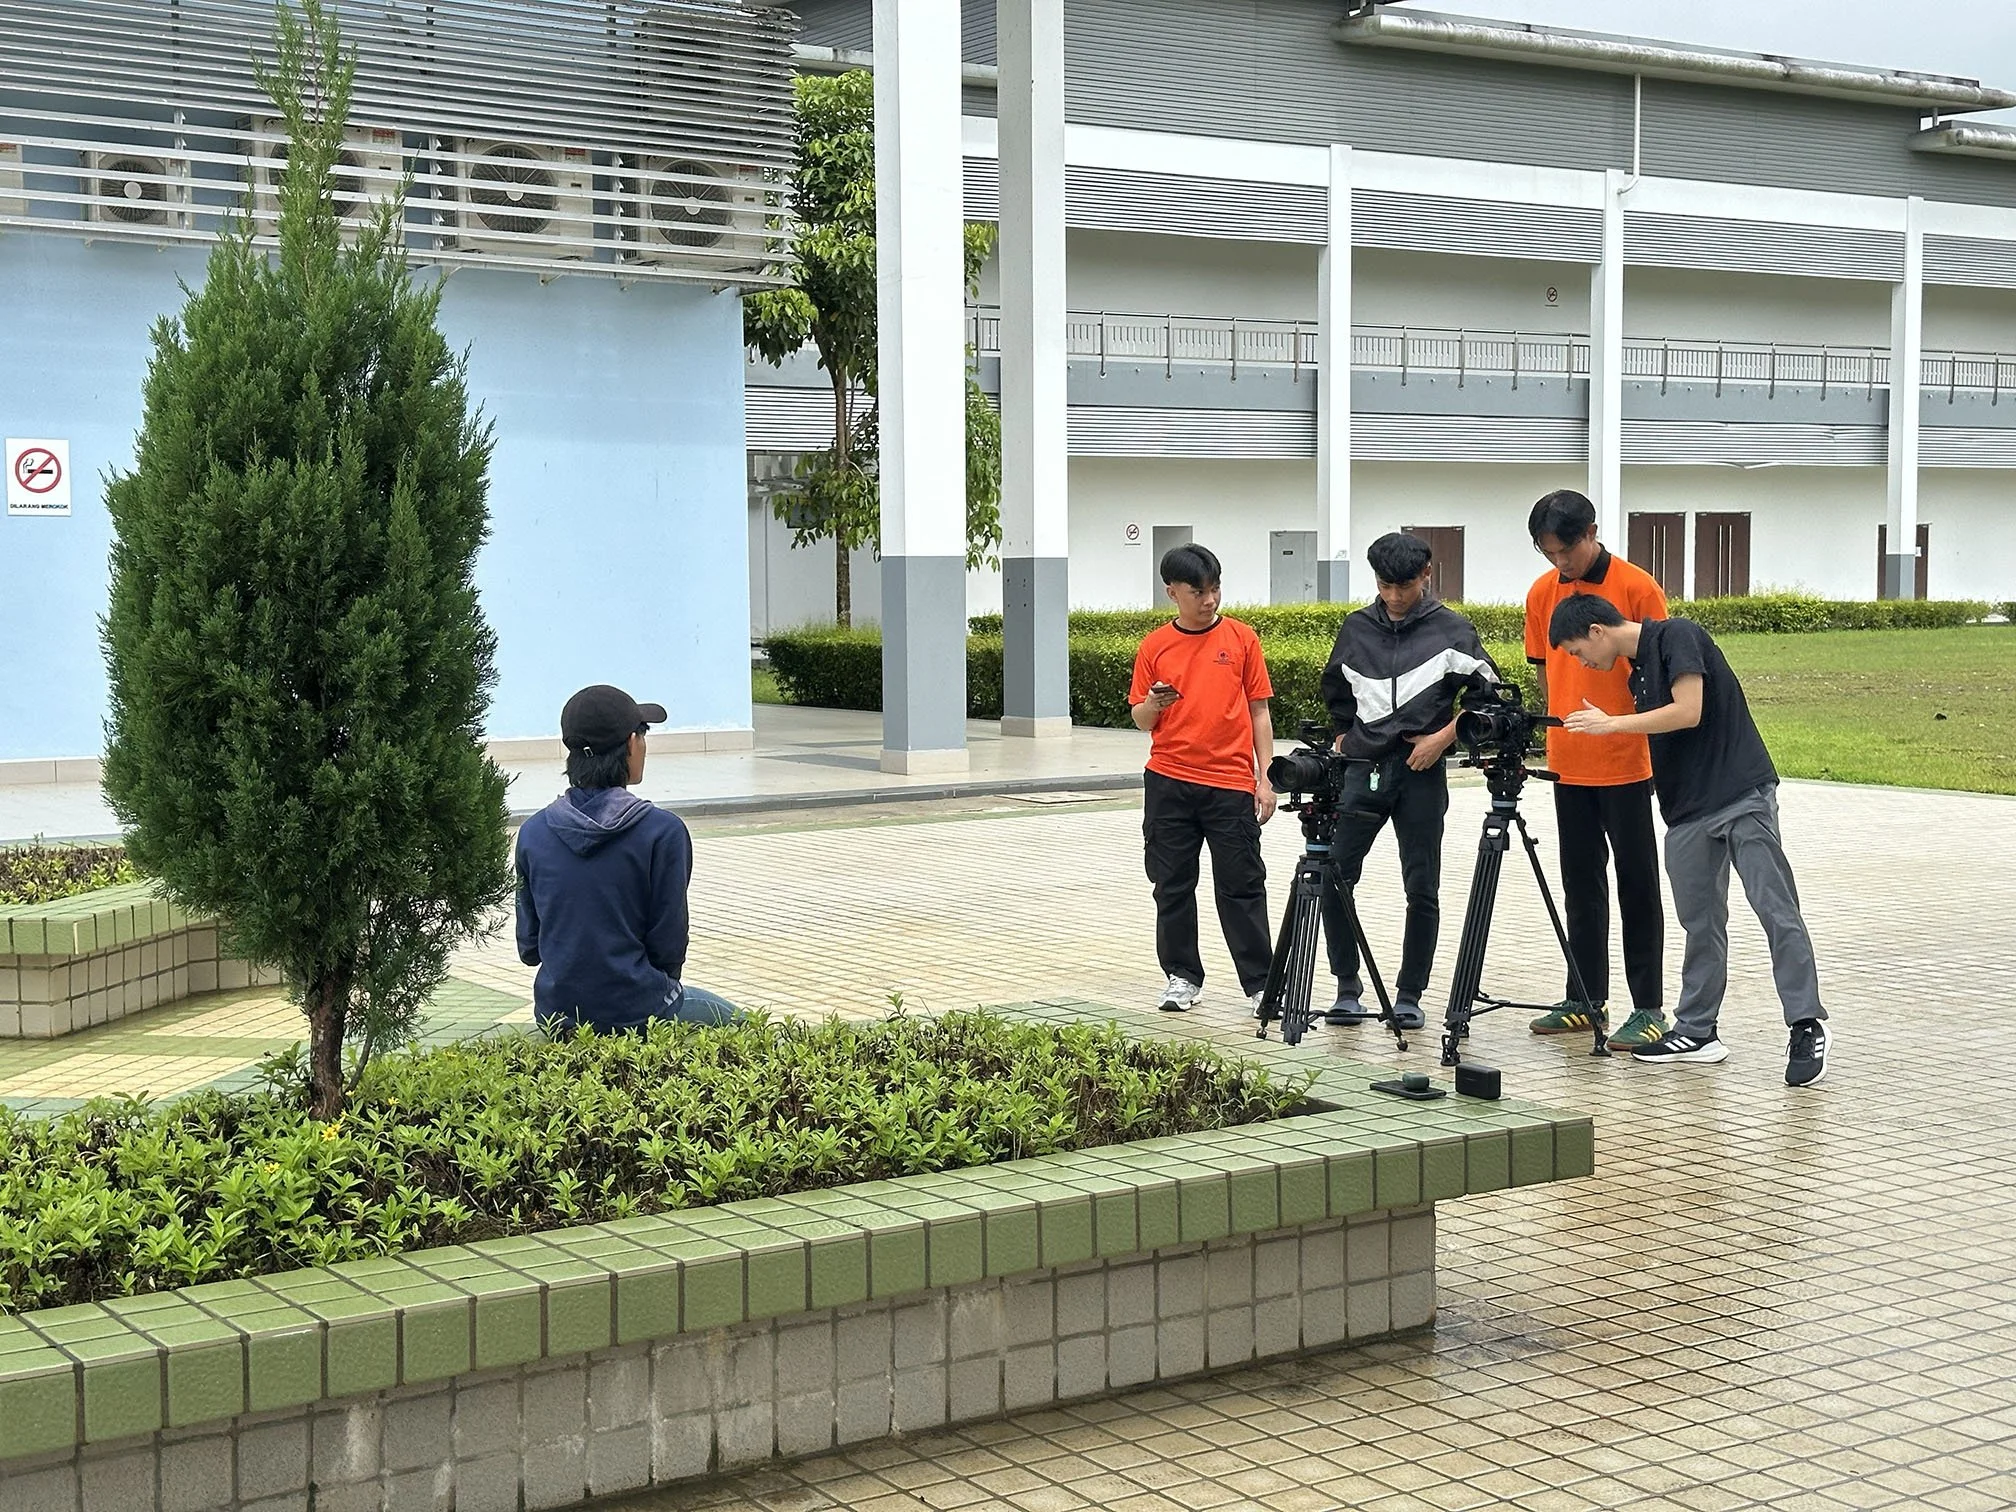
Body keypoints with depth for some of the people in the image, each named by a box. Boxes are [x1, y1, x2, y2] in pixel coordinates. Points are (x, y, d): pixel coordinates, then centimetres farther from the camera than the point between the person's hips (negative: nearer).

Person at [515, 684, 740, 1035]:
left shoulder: (534, 832, -1)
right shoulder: (663, 831, -14)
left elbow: (529, 948, 6)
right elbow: (668, 947, -8)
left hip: (556, 1017, 6)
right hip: (635, 1015, -6)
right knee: (730, 1019, 22)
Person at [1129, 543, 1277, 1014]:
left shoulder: (1241, 639, 2)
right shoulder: (1154, 646, 5)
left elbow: (1259, 712, 4)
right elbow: (1141, 720, 9)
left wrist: (1265, 779, -2)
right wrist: (1154, 704, -15)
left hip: (1231, 783, -2)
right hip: (1169, 784, 2)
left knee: (1242, 885, 0)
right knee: (1172, 884, 7)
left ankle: (1260, 983, 6)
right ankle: (1182, 976, 19)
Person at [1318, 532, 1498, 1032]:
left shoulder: (1451, 630, -1)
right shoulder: (1356, 628, 9)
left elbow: (1487, 689, -2)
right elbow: (1335, 690, 23)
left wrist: (1444, 736, -8)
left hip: (1422, 771, -2)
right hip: (1364, 768, 3)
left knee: (1422, 888, 1)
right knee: (1334, 876, -4)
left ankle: (1410, 996, 11)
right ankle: (1347, 989, 7)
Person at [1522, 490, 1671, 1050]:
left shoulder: (1637, 588, -8)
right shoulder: (1542, 593, 7)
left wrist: (1658, 746, -8)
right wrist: (1556, 735, 10)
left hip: (1625, 764, -5)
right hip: (1568, 765, 5)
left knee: (1637, 883, 1)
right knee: (1580, 883, 12)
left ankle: (1649, 1007, 5)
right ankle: (1586, 999, 20)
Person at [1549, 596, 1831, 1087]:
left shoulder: (1676, 637, -7)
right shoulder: (1638, 672, 18)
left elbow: (1688, 712, -17)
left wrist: (1610, 723, -10)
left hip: (1742, 796, -9)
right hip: (1689, 811, 9)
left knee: (1776, 910, -10)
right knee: (1700, 921, 11)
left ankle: (1807, 1027, -8)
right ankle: (1696, 1031, 17)